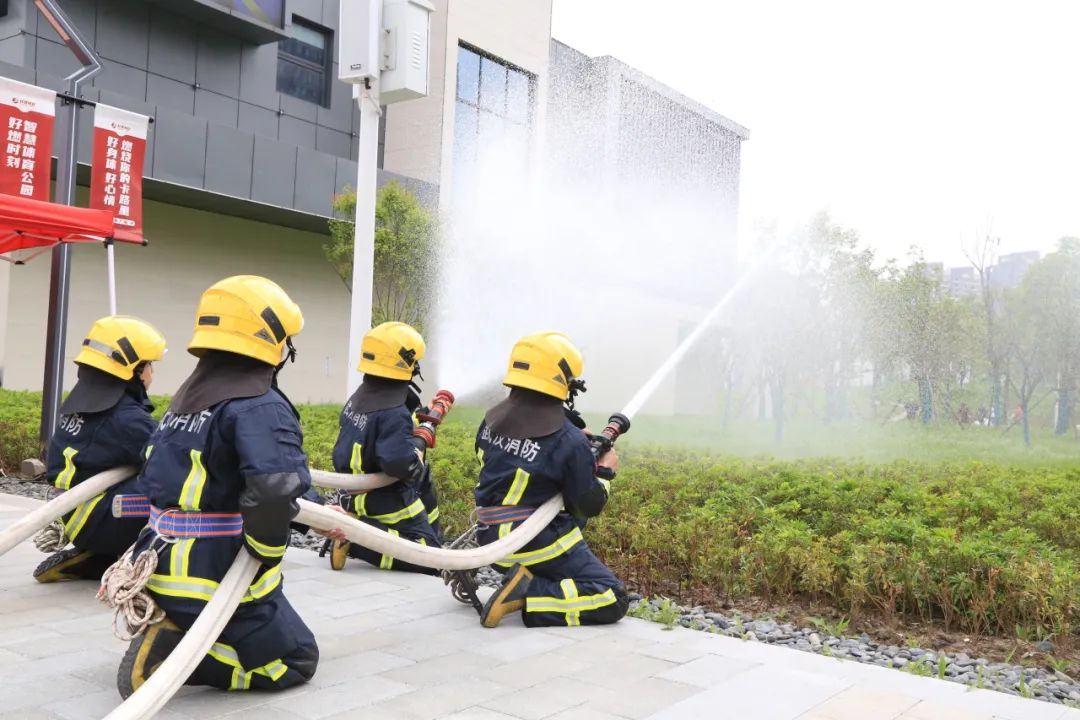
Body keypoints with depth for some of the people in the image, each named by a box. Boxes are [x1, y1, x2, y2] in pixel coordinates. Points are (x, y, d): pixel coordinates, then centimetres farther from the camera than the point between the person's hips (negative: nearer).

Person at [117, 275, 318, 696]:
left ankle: (169, 631, 8)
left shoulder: (186, 398, 11)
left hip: (161, 572, 8)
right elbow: (277, 486, -36)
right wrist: (264, 554, -14)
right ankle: (172, 652, -6)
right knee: (296, 661, 10)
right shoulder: (260, 406, -18)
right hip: (219, 582, -8)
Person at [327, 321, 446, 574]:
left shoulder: (360, 397, 3)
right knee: (430, 562, -7)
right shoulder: (393, 413, -27)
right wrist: (421, 439, -17)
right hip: (386, 504, -10)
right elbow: (401, 464, -36)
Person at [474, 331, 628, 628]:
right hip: (538, 542, -8)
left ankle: (527, 575, 15)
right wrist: (605, 471, 9)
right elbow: (589, 506, -10)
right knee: (614, 601, -3)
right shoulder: (570, 441, -18)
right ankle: (529, 595, -17)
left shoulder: (492, 420, 1)